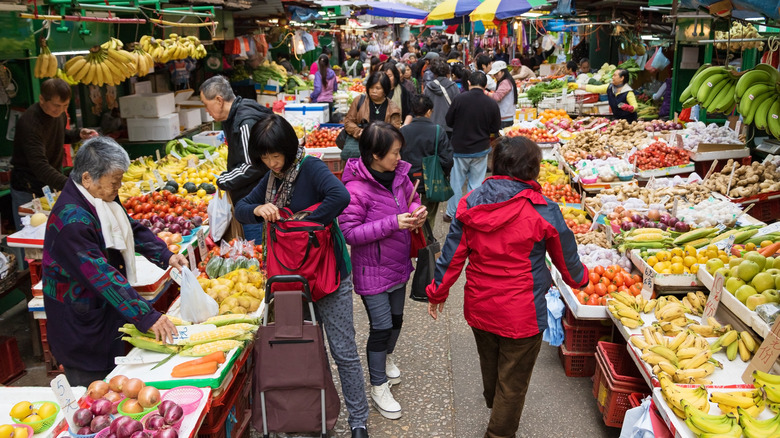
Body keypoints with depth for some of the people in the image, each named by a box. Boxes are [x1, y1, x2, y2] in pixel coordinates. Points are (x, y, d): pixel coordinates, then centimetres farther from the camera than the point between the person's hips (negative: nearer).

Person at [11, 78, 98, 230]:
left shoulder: (59, 113, -2)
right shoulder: (30, 122, -27)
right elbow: (40, 166, -35)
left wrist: (79, 134, -2)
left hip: (52, 184, 7)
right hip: (27, 190, -7)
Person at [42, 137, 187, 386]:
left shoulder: (101, 198, 0)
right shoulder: (71, 220, -30)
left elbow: (133, 229, 11)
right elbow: (101, 275, -35)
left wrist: (166, 256, -6)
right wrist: (147, 317, -37)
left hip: (108, 312, 9)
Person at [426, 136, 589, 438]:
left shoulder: (470, 203, -8)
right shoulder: (543, 211, -17)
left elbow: (452, 253, -3)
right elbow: (566, 257, -2)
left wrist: (438, 291, 11)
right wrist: (579, 279, 19)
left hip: (479, 308, 5)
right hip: (522, 314, -5)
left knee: (490, 366, 29)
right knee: (512, 382, 12)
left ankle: (494, 409, 56)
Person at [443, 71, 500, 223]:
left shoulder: (460, 99, -15)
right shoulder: (492, 104, -10)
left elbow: (448, 121, -4)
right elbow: (495, 129, -1)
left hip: (460, 148, -1)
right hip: (481, 149, 1)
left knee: (456, 182, 12)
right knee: (476, 184, 11)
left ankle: (452, 214, 21)